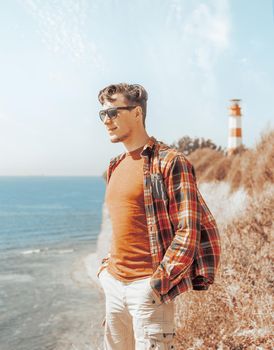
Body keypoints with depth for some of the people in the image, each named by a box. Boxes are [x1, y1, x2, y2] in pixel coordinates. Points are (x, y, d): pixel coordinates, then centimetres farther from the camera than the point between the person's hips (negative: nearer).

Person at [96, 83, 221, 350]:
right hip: (114, 285, 8)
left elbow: (188, 229, -15)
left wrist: (158, 282, -18)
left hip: (147, 287, -7)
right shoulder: (115, 167, 13)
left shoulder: (170, 162, -11)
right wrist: (107, 268, 14)